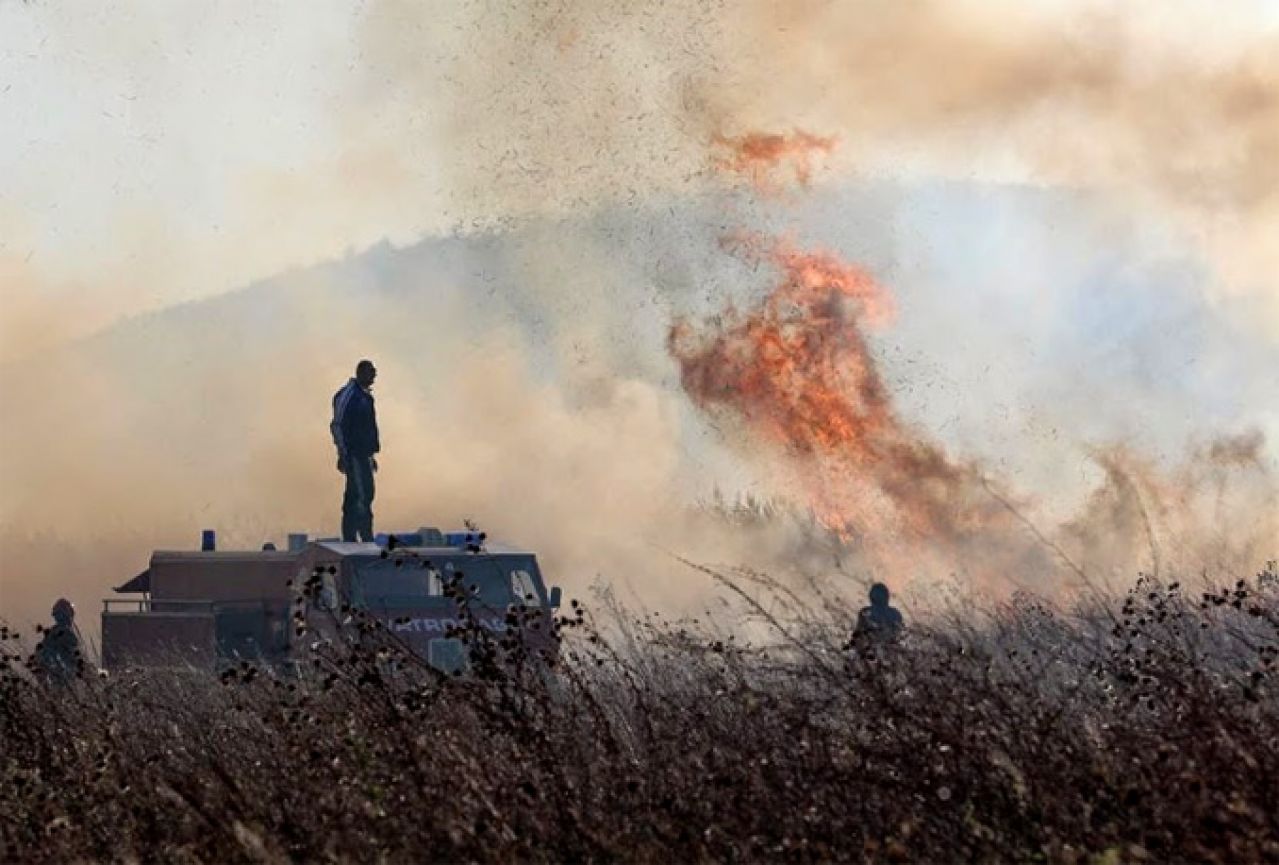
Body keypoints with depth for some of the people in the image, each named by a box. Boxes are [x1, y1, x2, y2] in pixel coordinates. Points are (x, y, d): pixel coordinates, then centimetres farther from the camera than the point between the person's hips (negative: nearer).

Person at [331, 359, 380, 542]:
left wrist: (371, 456, 25)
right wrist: (343, 454, -19)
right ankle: (367, 539, -16)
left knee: (353, 498, 10)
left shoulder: (365, 396, 17)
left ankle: (349, 540, 12)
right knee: (362, 495, -13)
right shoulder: (347, 395, -12)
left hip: (363, 454, 10)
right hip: (353, 454, -10)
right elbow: (337, 426, -15)